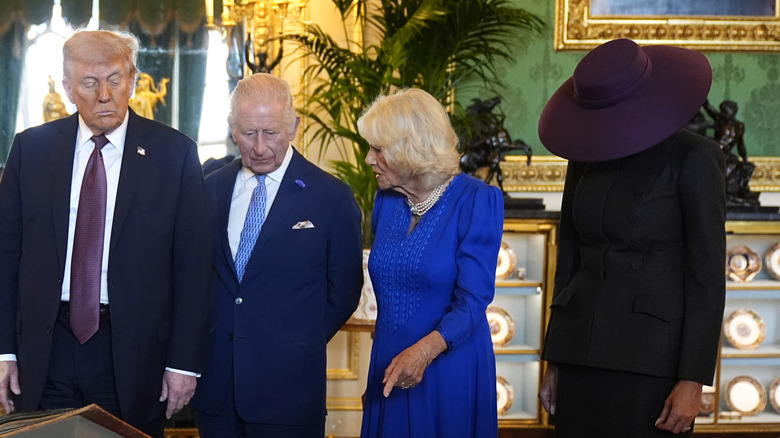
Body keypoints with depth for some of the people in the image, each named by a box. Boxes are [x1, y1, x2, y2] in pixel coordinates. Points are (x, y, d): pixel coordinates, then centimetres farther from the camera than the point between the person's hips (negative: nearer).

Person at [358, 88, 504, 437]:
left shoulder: (477, 201, -13)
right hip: (391, 367, 5)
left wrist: (424, 350, -34)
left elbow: (472, 301, -19)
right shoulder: (386, 202, 4)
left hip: (450, 370, -5)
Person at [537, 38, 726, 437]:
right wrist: (555, 362, 13)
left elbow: (707, 274, -11)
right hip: (585, 349, 6)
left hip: (652, 356, -6)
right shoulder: (586, 157, 9)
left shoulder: (694, 157, -9)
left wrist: (693, 381, -16)